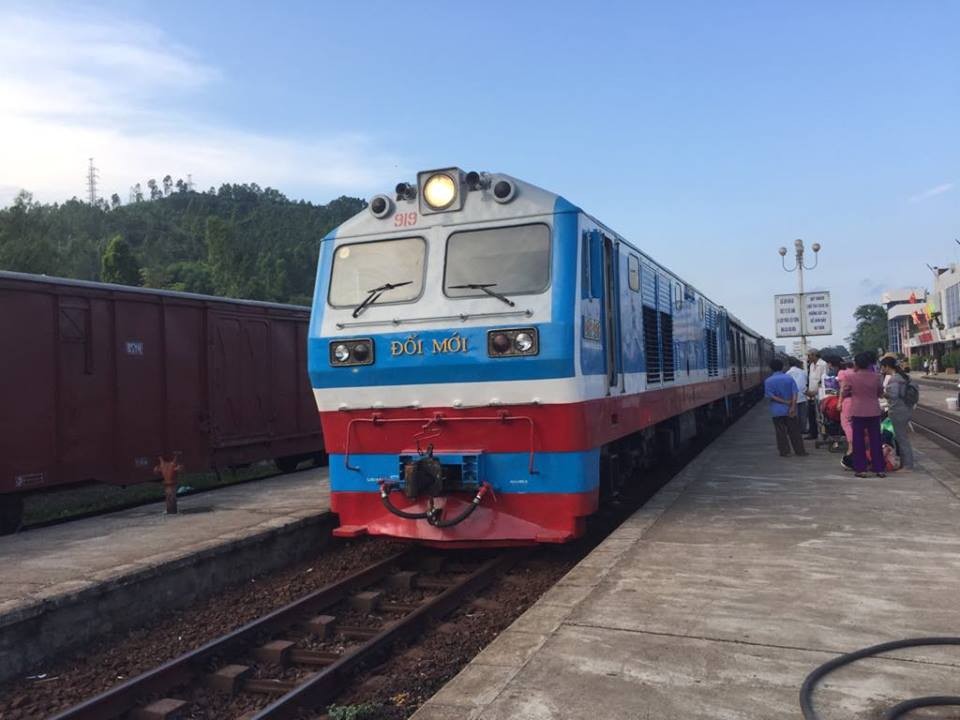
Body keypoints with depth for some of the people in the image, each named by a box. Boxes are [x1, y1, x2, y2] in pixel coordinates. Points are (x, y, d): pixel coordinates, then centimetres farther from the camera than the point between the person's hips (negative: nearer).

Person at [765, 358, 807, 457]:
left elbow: (770, 396, -12)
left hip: (777, 411, -2)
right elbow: (794, 393, -8)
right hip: (790, 409, 2)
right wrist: (793, 406, -12)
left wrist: (784, 402, -10)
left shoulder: (768, 381, -5)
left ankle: (785, 452, 6)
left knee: (781, 432, 5)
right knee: (794, 431, 10)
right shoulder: (789, 378, 0)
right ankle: (800, 450, 14)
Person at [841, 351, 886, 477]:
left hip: (857, 412, -2)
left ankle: (861, 469, 6)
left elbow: (843, 394, -4)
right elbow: (880, 393, 9)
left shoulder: (850, 377, -11)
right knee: (875, 440, 9)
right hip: (873, 411, 2)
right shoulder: (876, 377, -4)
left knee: (858, 441, 6)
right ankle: (879, 468, 12)